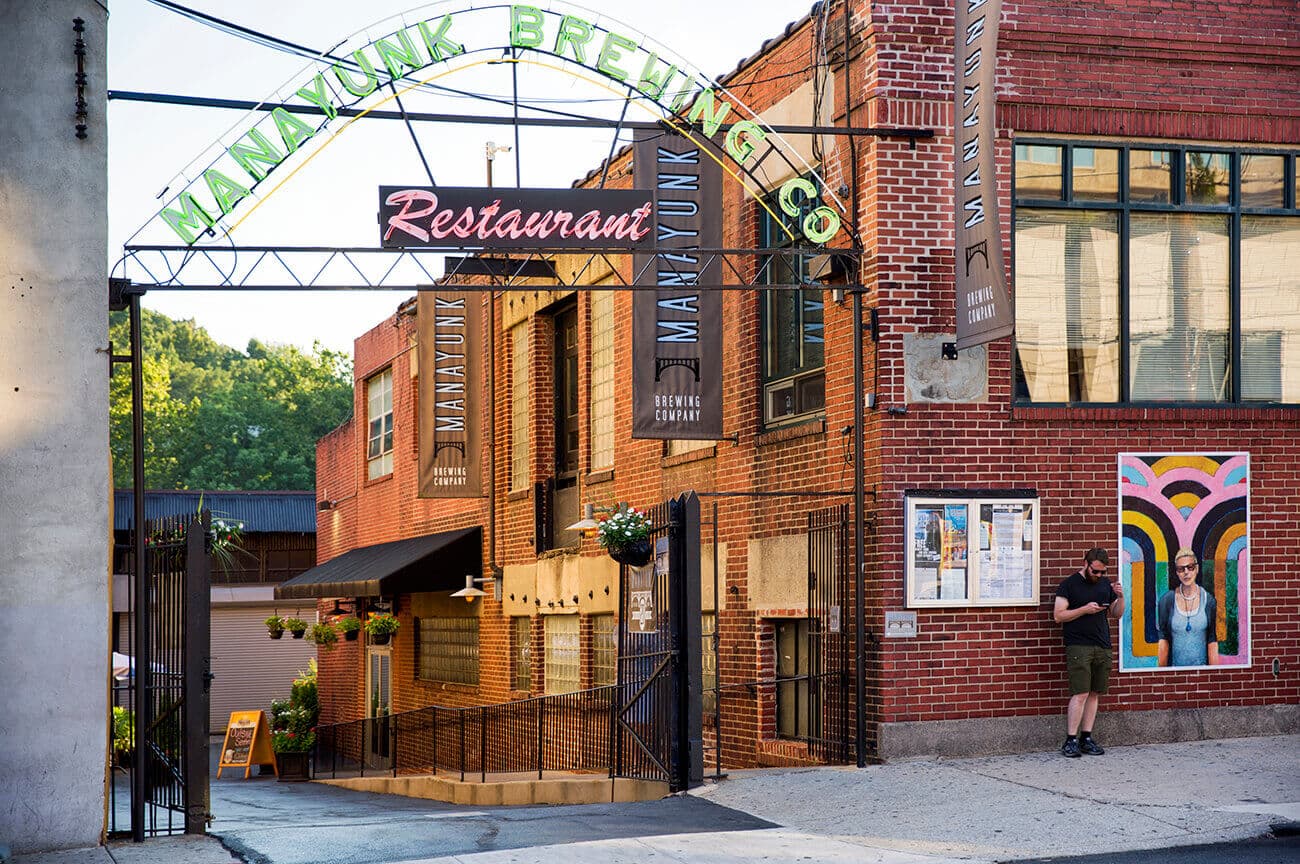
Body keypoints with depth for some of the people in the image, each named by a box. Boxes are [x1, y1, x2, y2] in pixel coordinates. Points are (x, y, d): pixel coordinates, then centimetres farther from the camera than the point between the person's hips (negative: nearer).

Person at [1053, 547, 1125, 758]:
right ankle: (1070, 741, -9)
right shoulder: (1069, 584, 0)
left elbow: (1116, 614, 19)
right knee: (1081, 693, -12)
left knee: (1095, 694, 5)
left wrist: (1120, 598, 0)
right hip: (1078, 646, -6)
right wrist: (1085, 609, -14)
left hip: (1103, 647, 6)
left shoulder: (1105, 584, 15)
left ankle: (1086, 738, 11)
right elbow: (1058, 616, -5)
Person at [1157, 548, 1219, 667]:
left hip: (1202, 665, 0)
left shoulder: (1208, 600, -4)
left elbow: (1212, 641, -6)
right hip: (1175, 665, 0)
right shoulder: (1167, 600, -4)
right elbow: (1163, 640, -4)